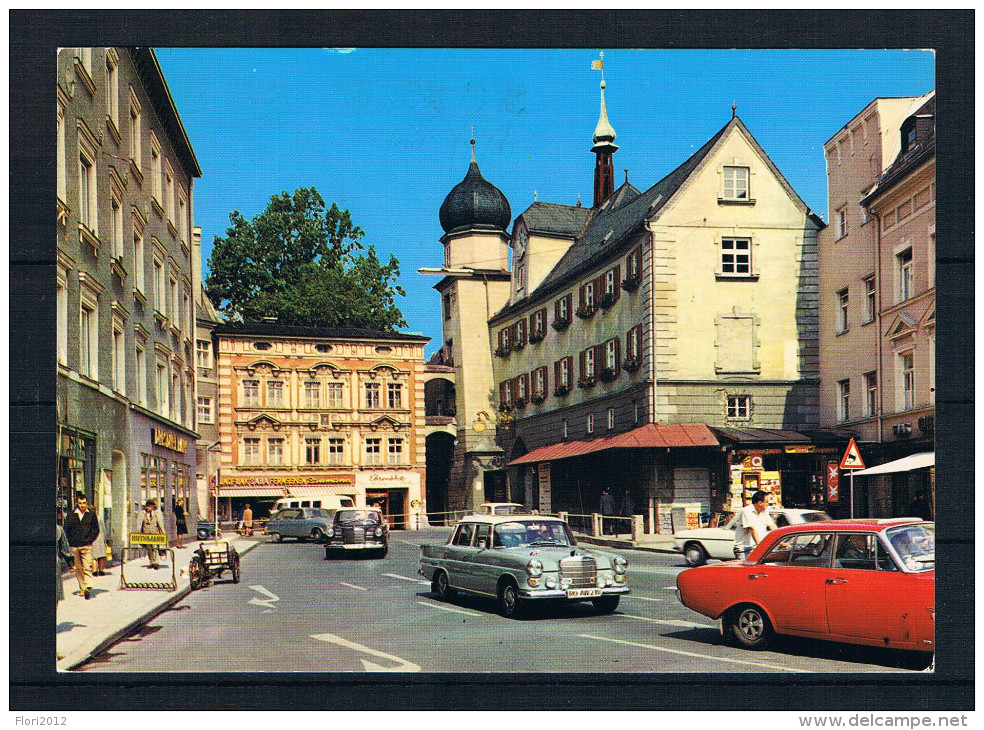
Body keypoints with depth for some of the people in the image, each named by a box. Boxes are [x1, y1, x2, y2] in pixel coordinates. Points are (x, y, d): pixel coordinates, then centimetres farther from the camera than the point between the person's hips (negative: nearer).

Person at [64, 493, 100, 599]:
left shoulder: (91, 515, 7)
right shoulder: (71, 515, 8)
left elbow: (96, 530, 10)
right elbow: (66, 529, 11)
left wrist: (89, 540, -1)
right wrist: (71, 541, 2)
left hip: (86, 546, -2)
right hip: (74, 546, 2)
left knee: (87, 567, -12)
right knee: (78, 568, 6)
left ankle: (88, 587, -21)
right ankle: (82, 588, 14)